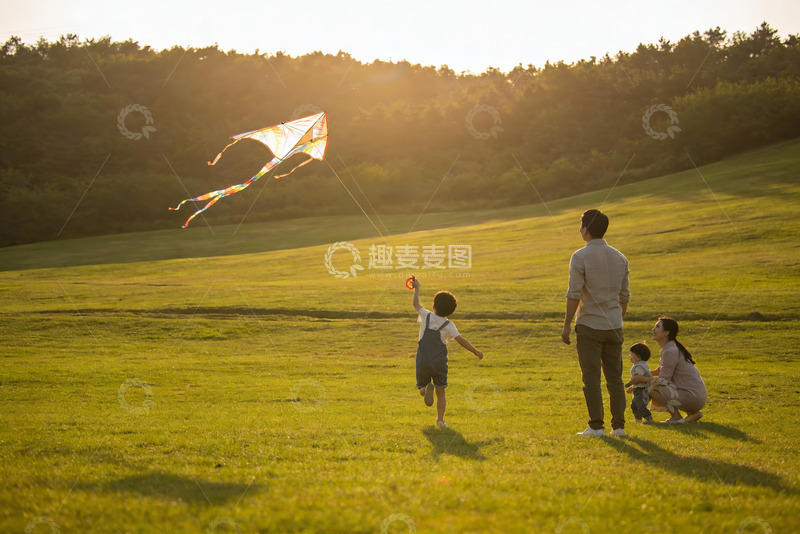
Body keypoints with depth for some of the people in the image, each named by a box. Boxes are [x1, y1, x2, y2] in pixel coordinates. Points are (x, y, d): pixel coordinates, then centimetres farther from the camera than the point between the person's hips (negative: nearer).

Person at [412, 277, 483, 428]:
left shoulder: (426, 316, -1)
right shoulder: (448, 326, -5)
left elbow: (416, 304, 17)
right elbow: (461, 340, -12)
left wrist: (416, 288, 32)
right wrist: (476, 352, -2)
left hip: (423, 362, 1)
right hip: (439, 363, 0)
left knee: (421, 386, 14)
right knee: (441, 393, 10)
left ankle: (427, 388, -21)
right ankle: (440, 419, -4)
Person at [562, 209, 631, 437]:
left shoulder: (580, 257, -9)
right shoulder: (619, 257, 8)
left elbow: (574, 294, -13)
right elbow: (624, 296, 12)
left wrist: (567, 324, -7)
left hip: (589, 325, -5)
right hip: (614, 325, 5)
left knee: (591, 378, -1)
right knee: (615, 377, 8)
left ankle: (596, 426, -2)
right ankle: (618, 425, 8)